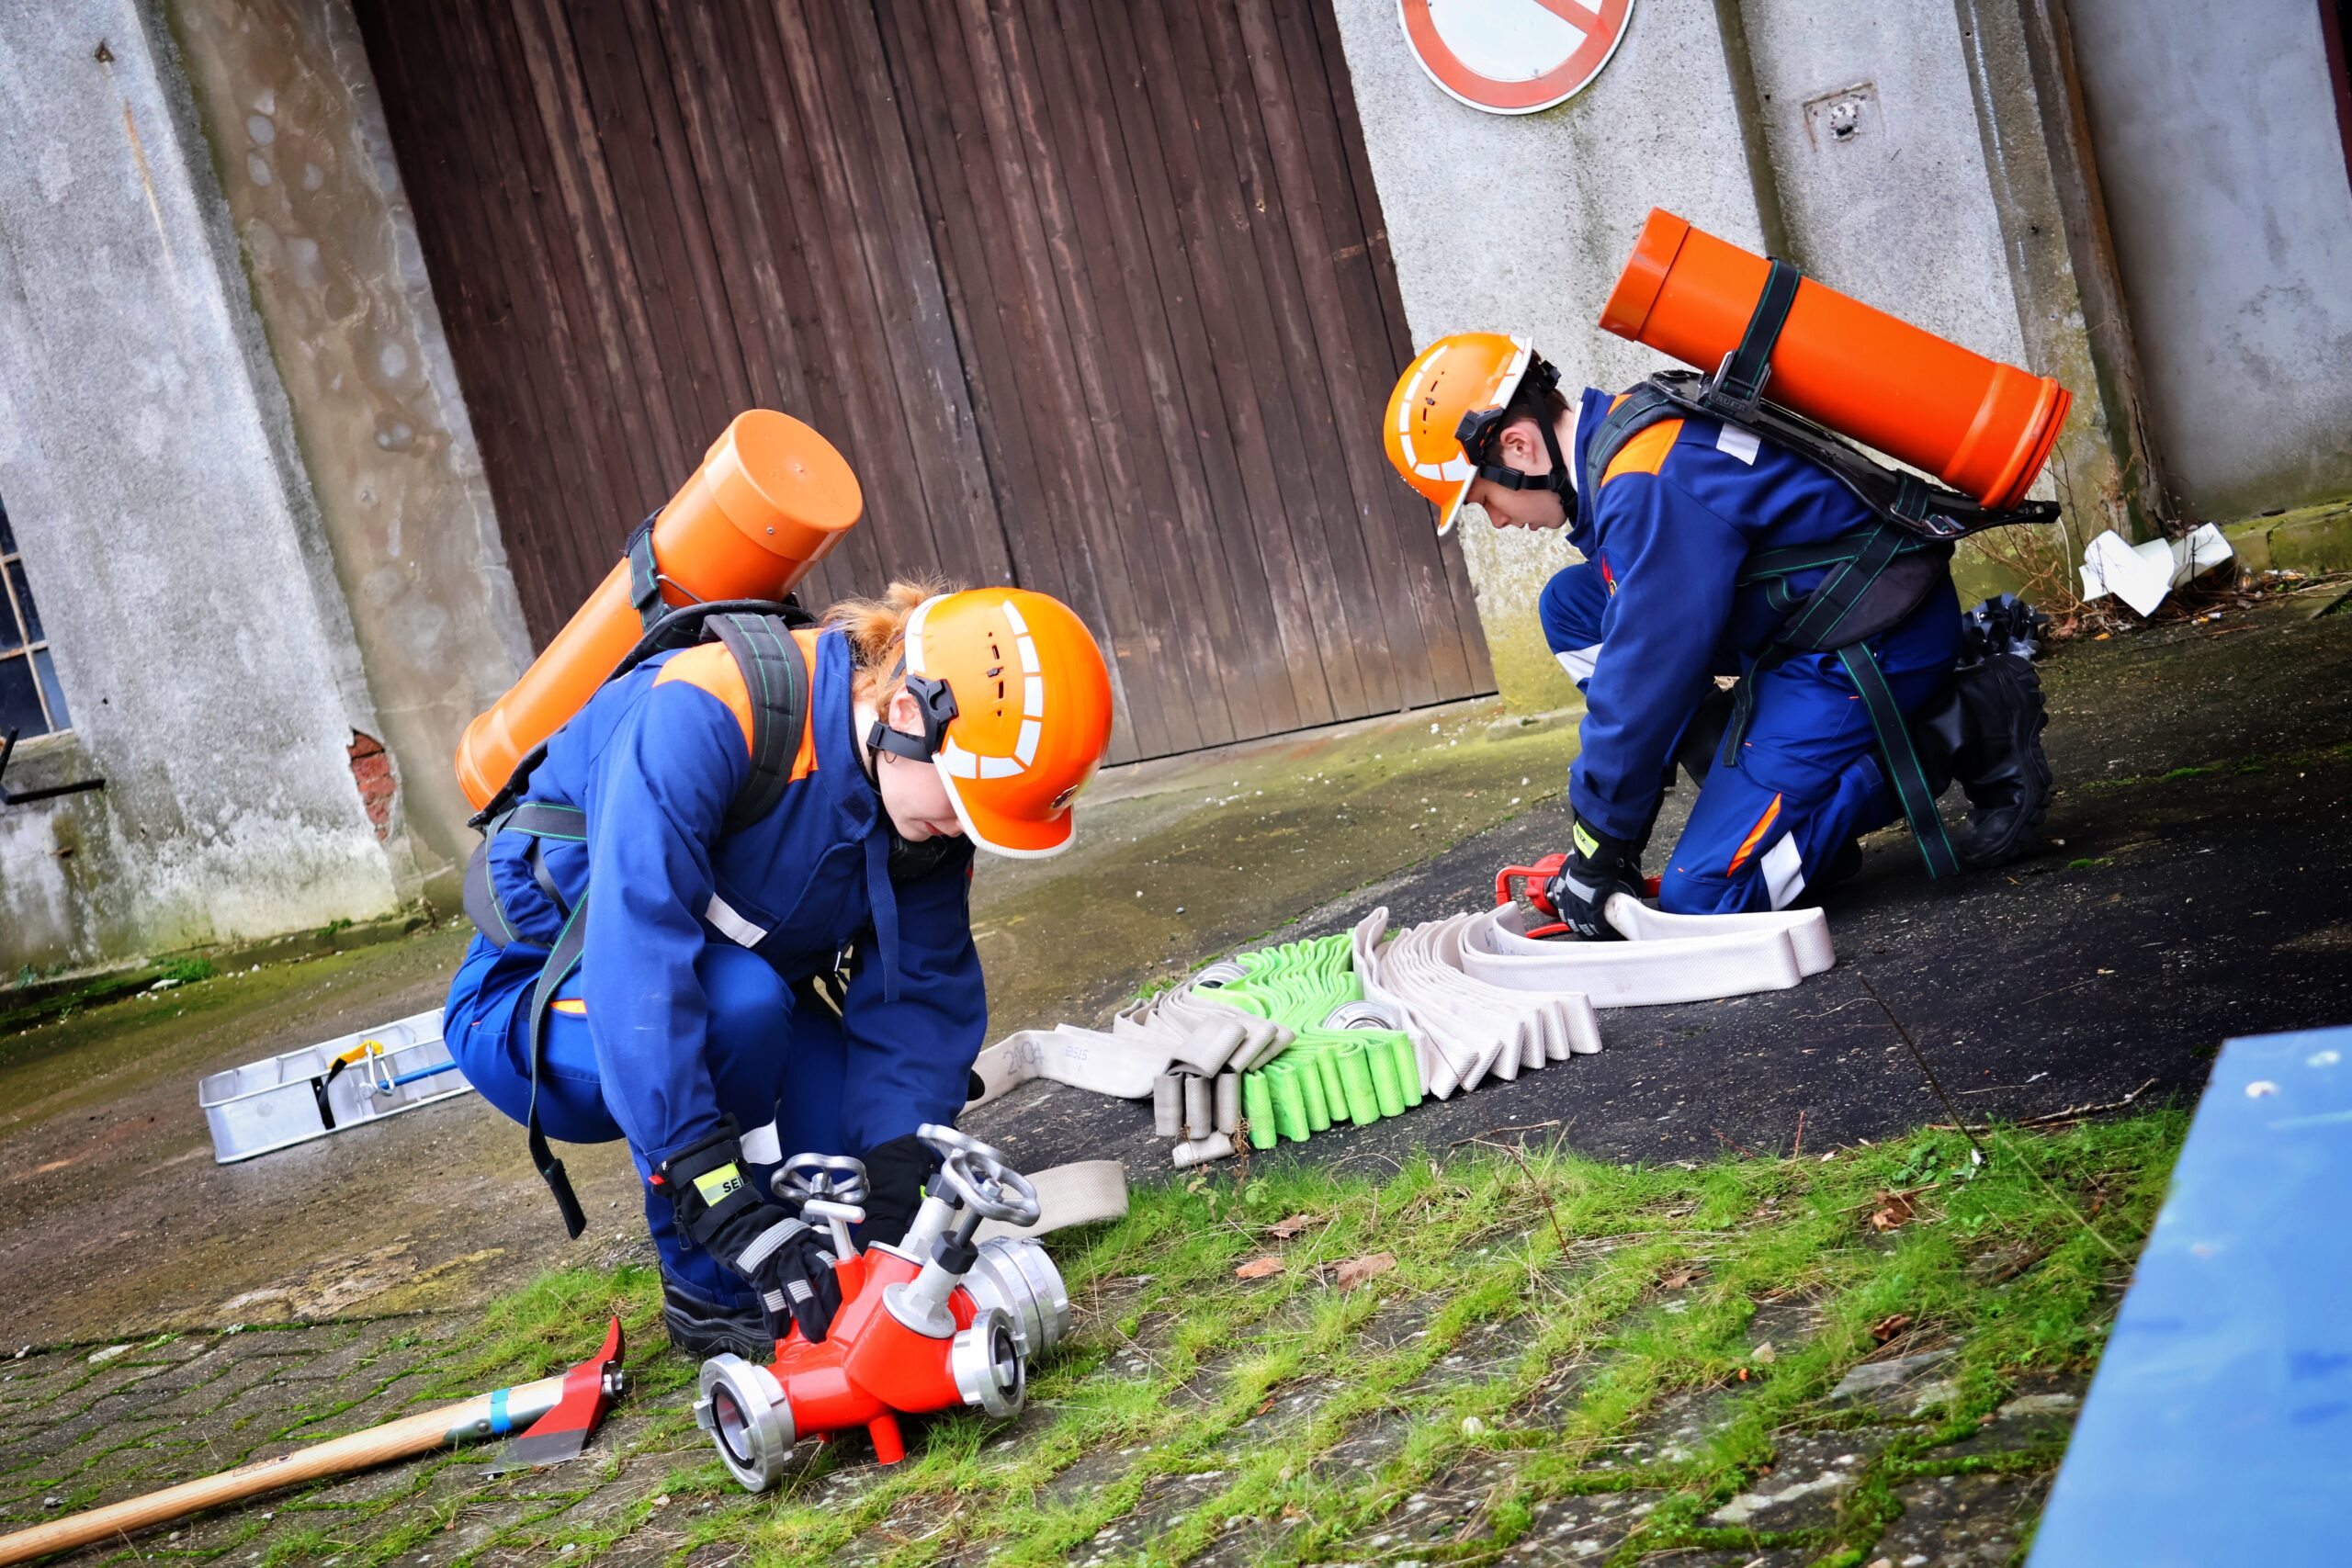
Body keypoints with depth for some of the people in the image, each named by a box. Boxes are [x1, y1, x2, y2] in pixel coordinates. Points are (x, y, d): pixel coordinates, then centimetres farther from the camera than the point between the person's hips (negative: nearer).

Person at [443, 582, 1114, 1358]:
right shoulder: (704, 714, -34)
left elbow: (919, 999, -11)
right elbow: (636, 960, -41)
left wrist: (892, 1203, -25)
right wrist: (732, 1211, -44)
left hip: (737, 1011, 6)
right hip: (534, 1013, -6)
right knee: (741, 997, -35)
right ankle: (708, 1295, -15)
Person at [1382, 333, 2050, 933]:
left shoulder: (1650, 486, -24)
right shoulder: (1618, 434, 8)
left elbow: (1647, 676, -22)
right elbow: (1635, 638, 16)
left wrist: (1596, 847, -11)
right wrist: (1601, 826, 15)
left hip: (1872, 645, -10)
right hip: (1802, 630, 10)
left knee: (1702, 897, -13)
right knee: (1571, 606, 7)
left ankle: (1968, 727, -7)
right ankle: (1753, 792, 4)